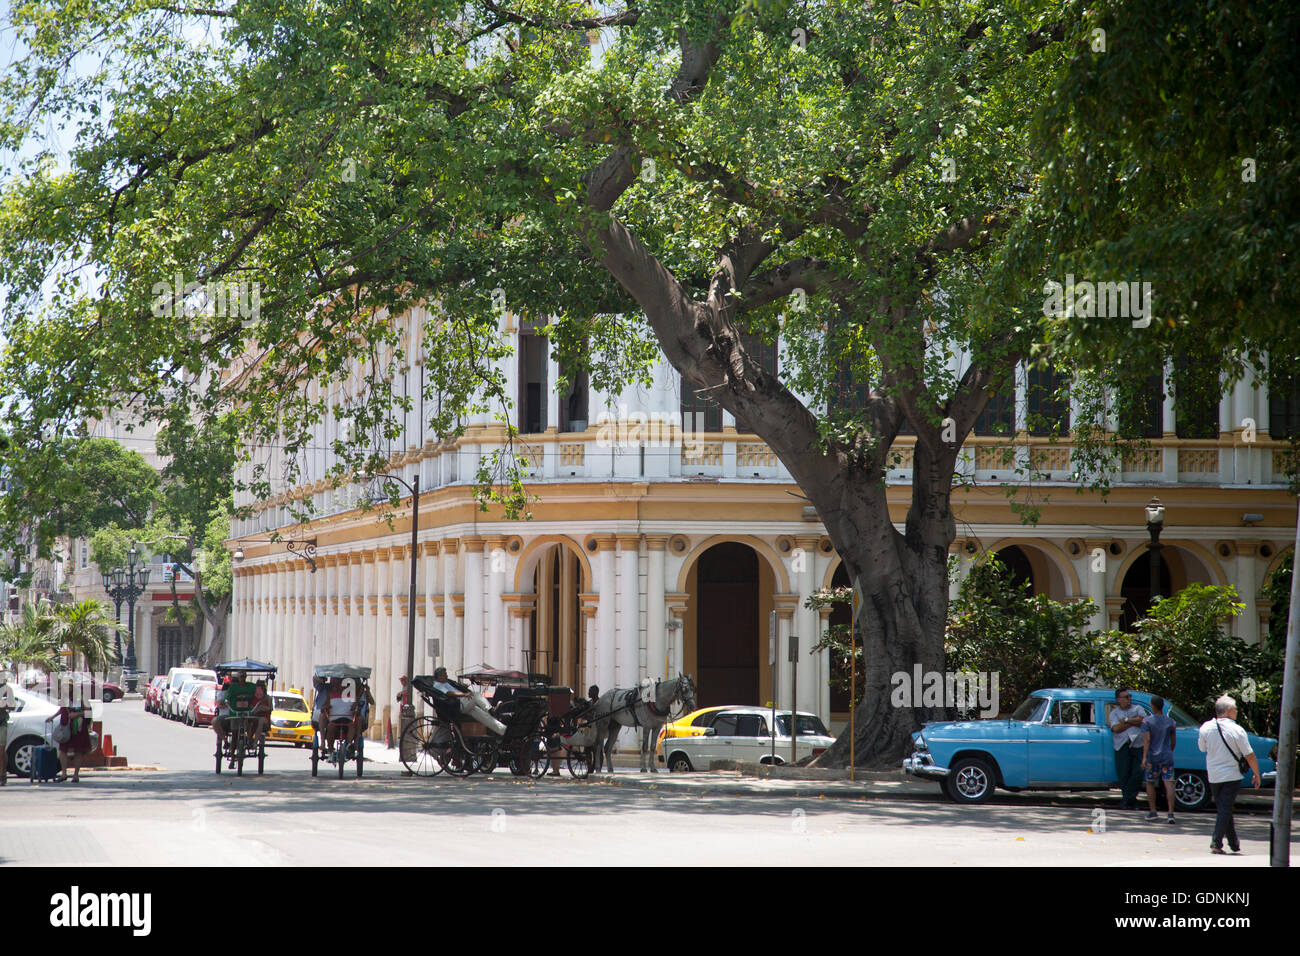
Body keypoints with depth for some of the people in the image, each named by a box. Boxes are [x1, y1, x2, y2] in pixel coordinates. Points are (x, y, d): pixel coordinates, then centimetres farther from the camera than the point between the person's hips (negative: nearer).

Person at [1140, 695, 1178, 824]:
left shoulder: (1147, 721, -6)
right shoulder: (1170, 721, 4)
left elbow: (1146, 739, -16)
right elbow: (1173, 741, 12)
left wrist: (1144, 757, -21)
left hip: (1152, 757, -2)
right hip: (1167, 757, 2)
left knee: (1150, 783, 15)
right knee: (1169, 784, -5)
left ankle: (1152, 812, 14)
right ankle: (1171, 814, -15)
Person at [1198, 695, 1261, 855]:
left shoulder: (1206, 727, -4)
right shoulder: (1236, 730, -14)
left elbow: (1202, 747, 13)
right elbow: (1249, 756, -10)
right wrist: (1256, 775, 1)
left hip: (1213, 776, 4)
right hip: (1231, 775, -4)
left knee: (1223, 809, 16)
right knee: (1225, 810, 0)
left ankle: (1234, 843, 22)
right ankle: (1217, 843, -6)